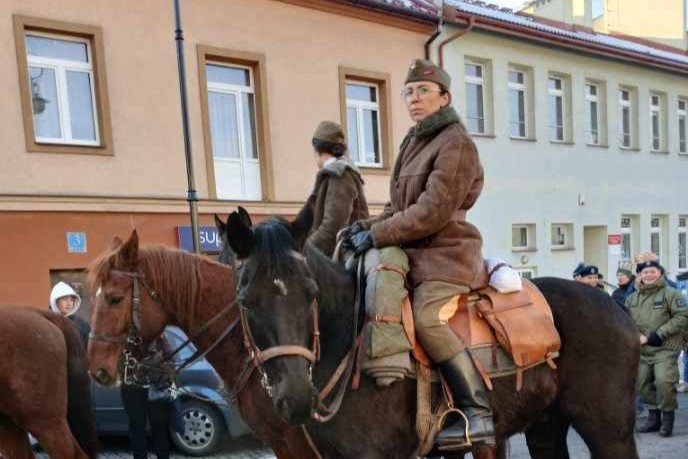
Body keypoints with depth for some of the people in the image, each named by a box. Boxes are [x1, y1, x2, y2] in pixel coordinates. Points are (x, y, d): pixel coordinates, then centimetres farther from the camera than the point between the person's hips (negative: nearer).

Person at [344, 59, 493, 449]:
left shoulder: (456, 144, -10)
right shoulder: (414, 142, 17)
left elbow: (432, 211, -20)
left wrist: (376, 235, -18)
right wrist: (367, 226, 1)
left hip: (446, 253, -10)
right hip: (414, 253, 10)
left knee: (428, 319, -31)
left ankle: (478, 414, -24)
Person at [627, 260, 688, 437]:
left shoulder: (671, 294, -5)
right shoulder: (632, 298, 11)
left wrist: (658, 335, -16)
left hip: (665, 348, -6)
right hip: (642, 350, 6)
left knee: (664, 381, -17)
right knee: (643, 383, 10)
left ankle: (667, 417, 3)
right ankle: (653, 417, 27)